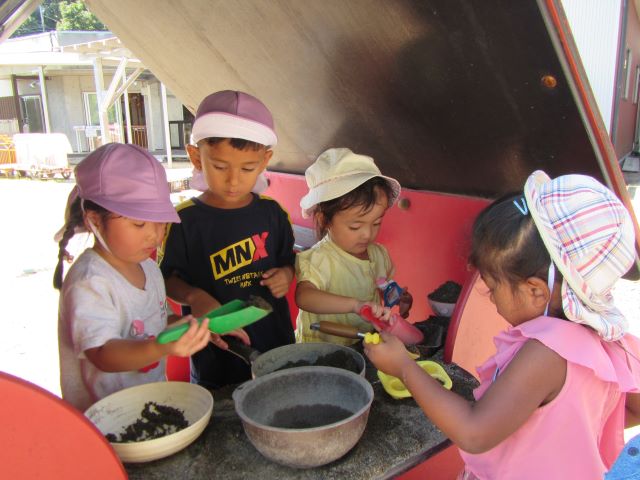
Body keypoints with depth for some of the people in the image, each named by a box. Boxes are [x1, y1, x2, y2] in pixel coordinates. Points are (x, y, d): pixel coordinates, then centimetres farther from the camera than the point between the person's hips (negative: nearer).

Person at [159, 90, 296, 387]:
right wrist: (193, 296, -22)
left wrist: (286, 274, -9)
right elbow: (167, 278, -4)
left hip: (275, 341, 4)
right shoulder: (185, 220, -12)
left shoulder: (271, 212, -1)